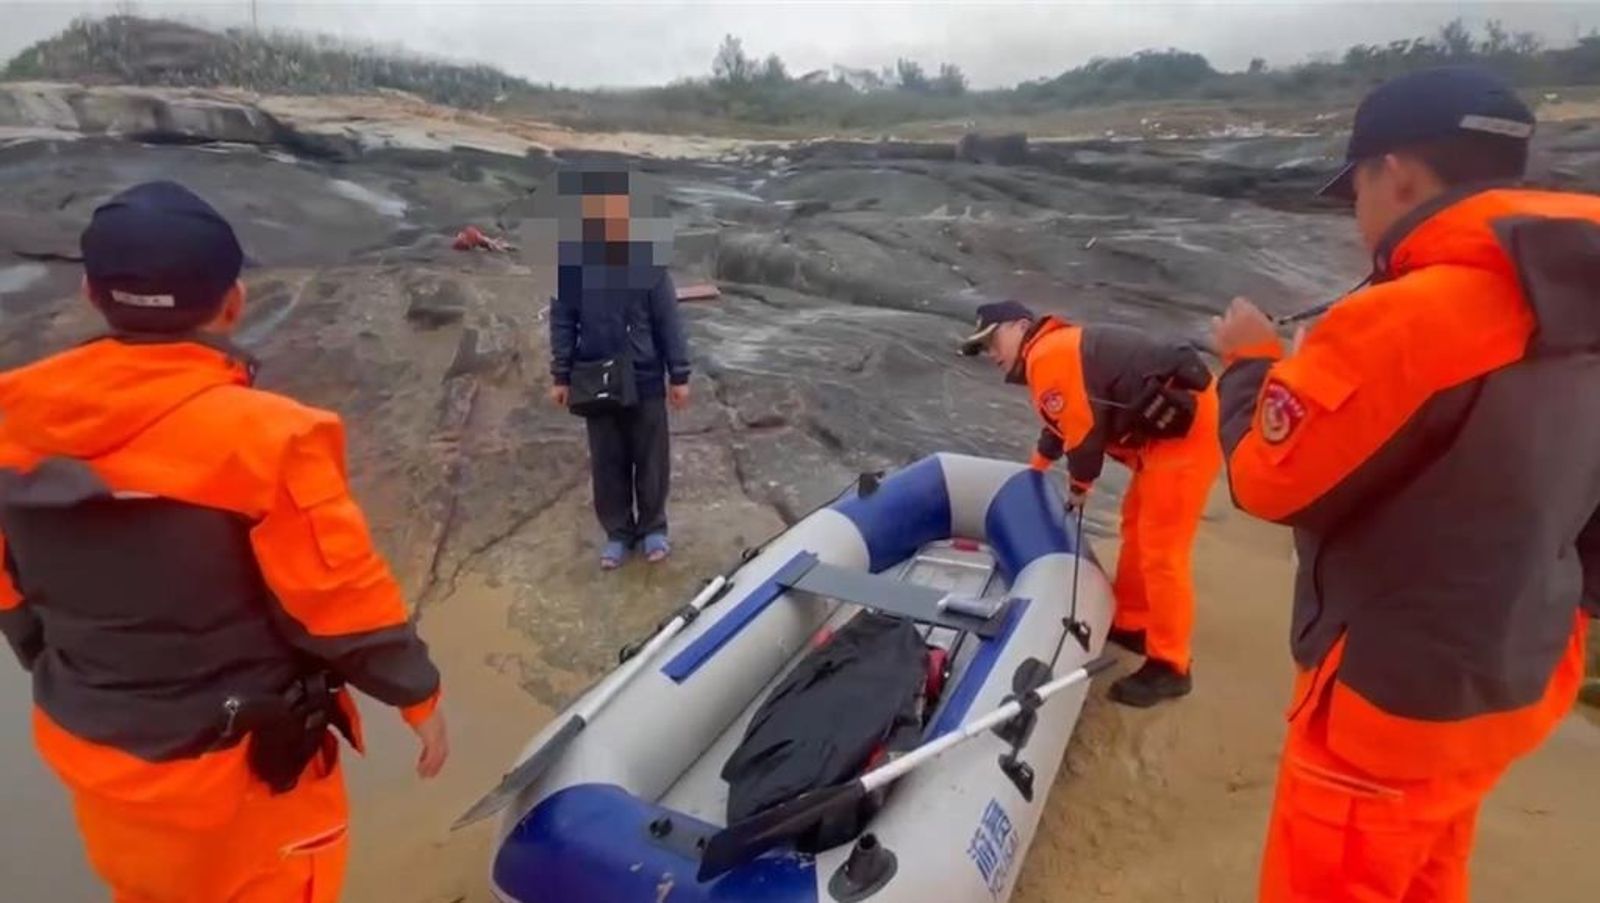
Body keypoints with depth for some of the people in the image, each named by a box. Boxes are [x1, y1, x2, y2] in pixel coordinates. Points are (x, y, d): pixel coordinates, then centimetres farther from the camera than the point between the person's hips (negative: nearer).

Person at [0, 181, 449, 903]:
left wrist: (67, 682, 21)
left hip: (88, 743, 6)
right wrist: (417, 694, -7)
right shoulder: (262, 435, -28)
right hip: (235, 761, -6)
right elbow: (342, 593, -22)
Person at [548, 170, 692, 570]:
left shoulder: (647, 262, -9)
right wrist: (561, 377, 2)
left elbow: (668, 322, -5)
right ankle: (617, 532, 28)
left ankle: (653, 527, 29)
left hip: (645, 380, -1)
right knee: (607, 462, 12)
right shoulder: (570, 263, -5)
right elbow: (562, 322, 2)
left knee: (651, 459, 10)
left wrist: (679, 376, -3)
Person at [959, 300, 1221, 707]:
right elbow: (1064, 421, 33)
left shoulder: (1047, 357, -13)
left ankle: (1170, 666, 5)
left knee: (1160, 549, -6)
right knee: (1137, 524, 20)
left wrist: (1079, 486, 3)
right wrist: (1035, 470, 44)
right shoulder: (1060, 347, 19)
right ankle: (1131, 623, 34)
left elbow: (1085, 430, -14)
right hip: (1174, 422, 11)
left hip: (1185, 426, -11)